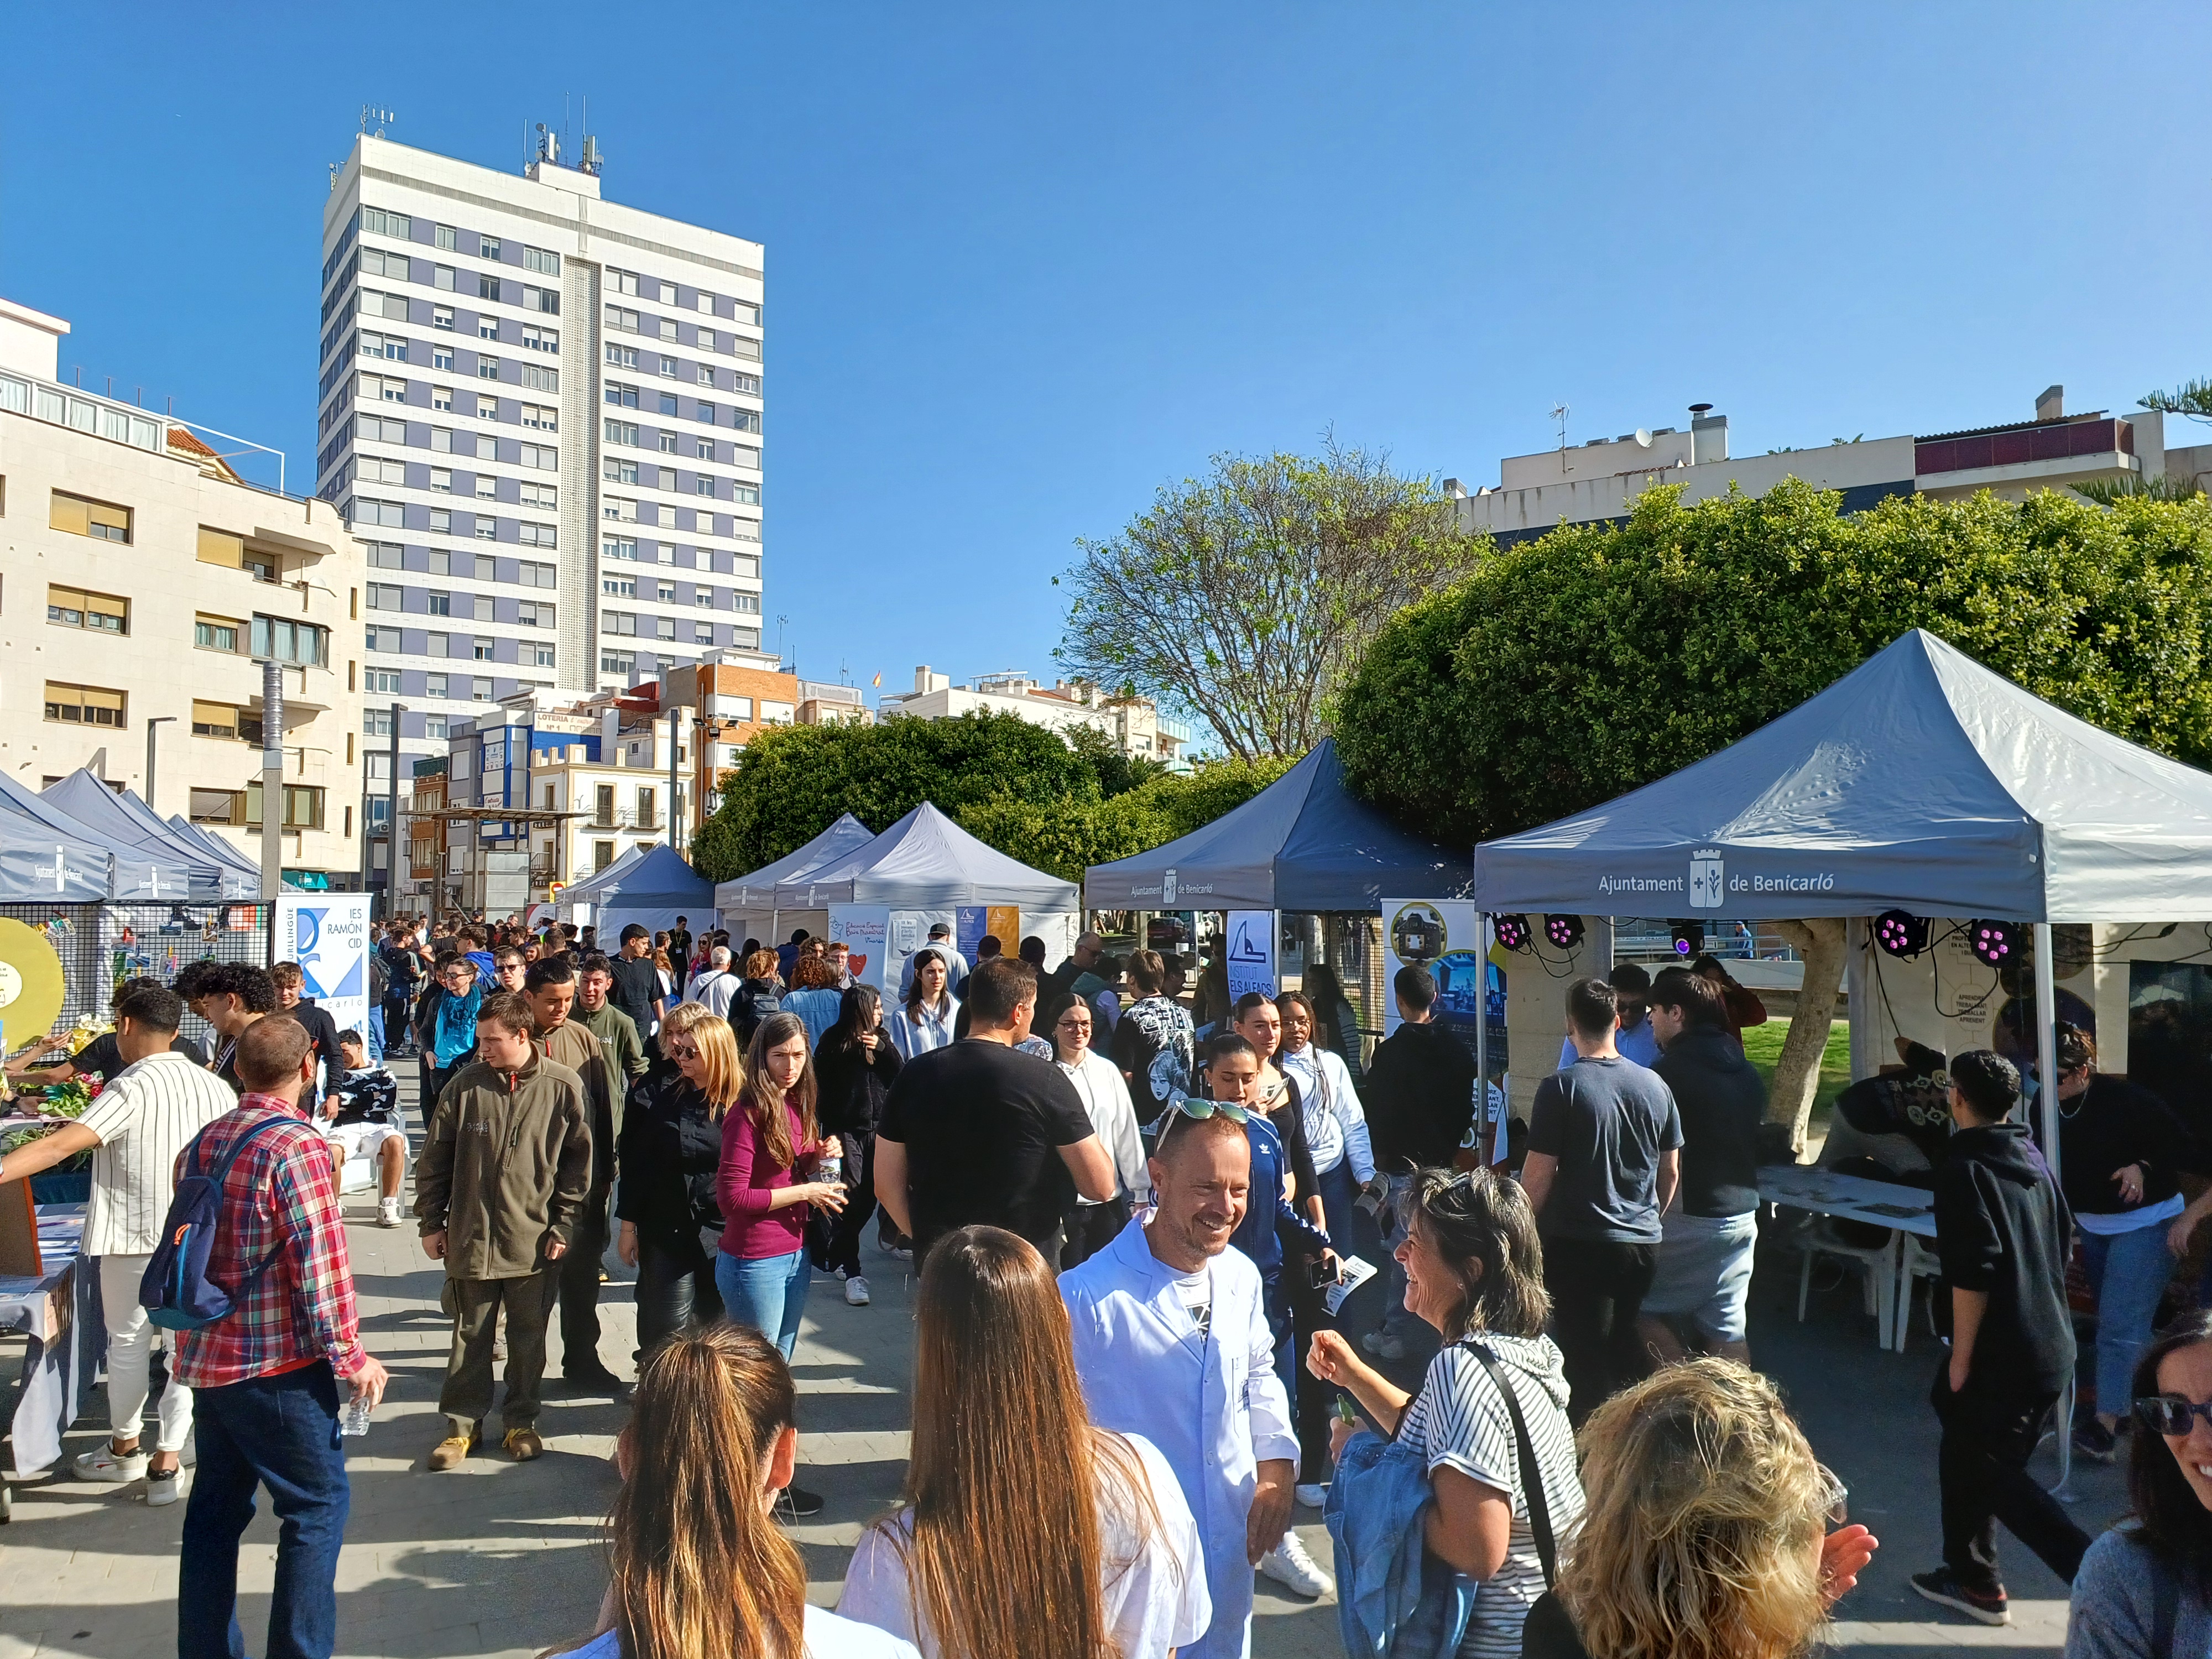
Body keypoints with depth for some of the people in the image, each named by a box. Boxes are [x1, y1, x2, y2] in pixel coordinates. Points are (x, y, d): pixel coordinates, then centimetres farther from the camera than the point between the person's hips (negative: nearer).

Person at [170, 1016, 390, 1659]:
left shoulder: (204, 1141, 6)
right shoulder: (297, 1145, -18)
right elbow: (320, 1260, -20)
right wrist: (349, 1356, -12)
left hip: (205, 1357, 8)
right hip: (277, 1363, -8)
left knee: (216, 1508, 17)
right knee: (319, 1503, 3)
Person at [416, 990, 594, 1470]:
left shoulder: (564, 1087, -8)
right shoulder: (465, 1084, -4)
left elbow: (579, 1161, -2)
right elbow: (435, 1158, 4)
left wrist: (563, 1225, -4)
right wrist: (432, 1222, 4)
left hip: (535, 1241, -1)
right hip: (470, 1236, 1)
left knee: (529, 1336, 12)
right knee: (470, 1335, 12)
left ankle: (521, 1421, 29)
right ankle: (463, 1422, 28)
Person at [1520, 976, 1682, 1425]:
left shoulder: (1561, 1089, -15)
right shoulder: (1655, 1086, 2)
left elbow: (1538, 1175, -14)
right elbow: (1671, 1174, 11)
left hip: (1579, 1247, -5)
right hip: (1644, 1245, 5)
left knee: (1587, 1365, 4)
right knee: (1625, 1354, 21)